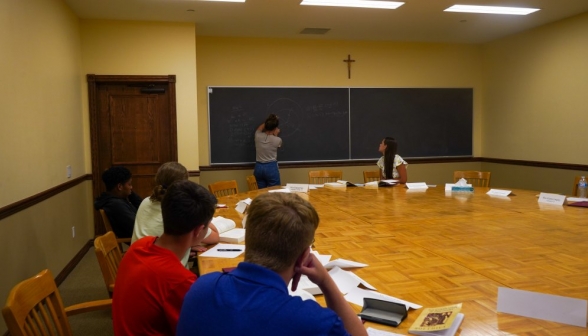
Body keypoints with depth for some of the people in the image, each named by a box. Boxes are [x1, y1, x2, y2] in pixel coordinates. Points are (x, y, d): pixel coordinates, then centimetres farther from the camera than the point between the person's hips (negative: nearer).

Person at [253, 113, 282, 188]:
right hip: (271, 168, -4)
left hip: (259, 167, 4)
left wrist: (268, 121, 27)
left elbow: (259, 128, 22)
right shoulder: (277, 140, -12)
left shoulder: (258, 136, -4)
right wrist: (275, 135, 21)